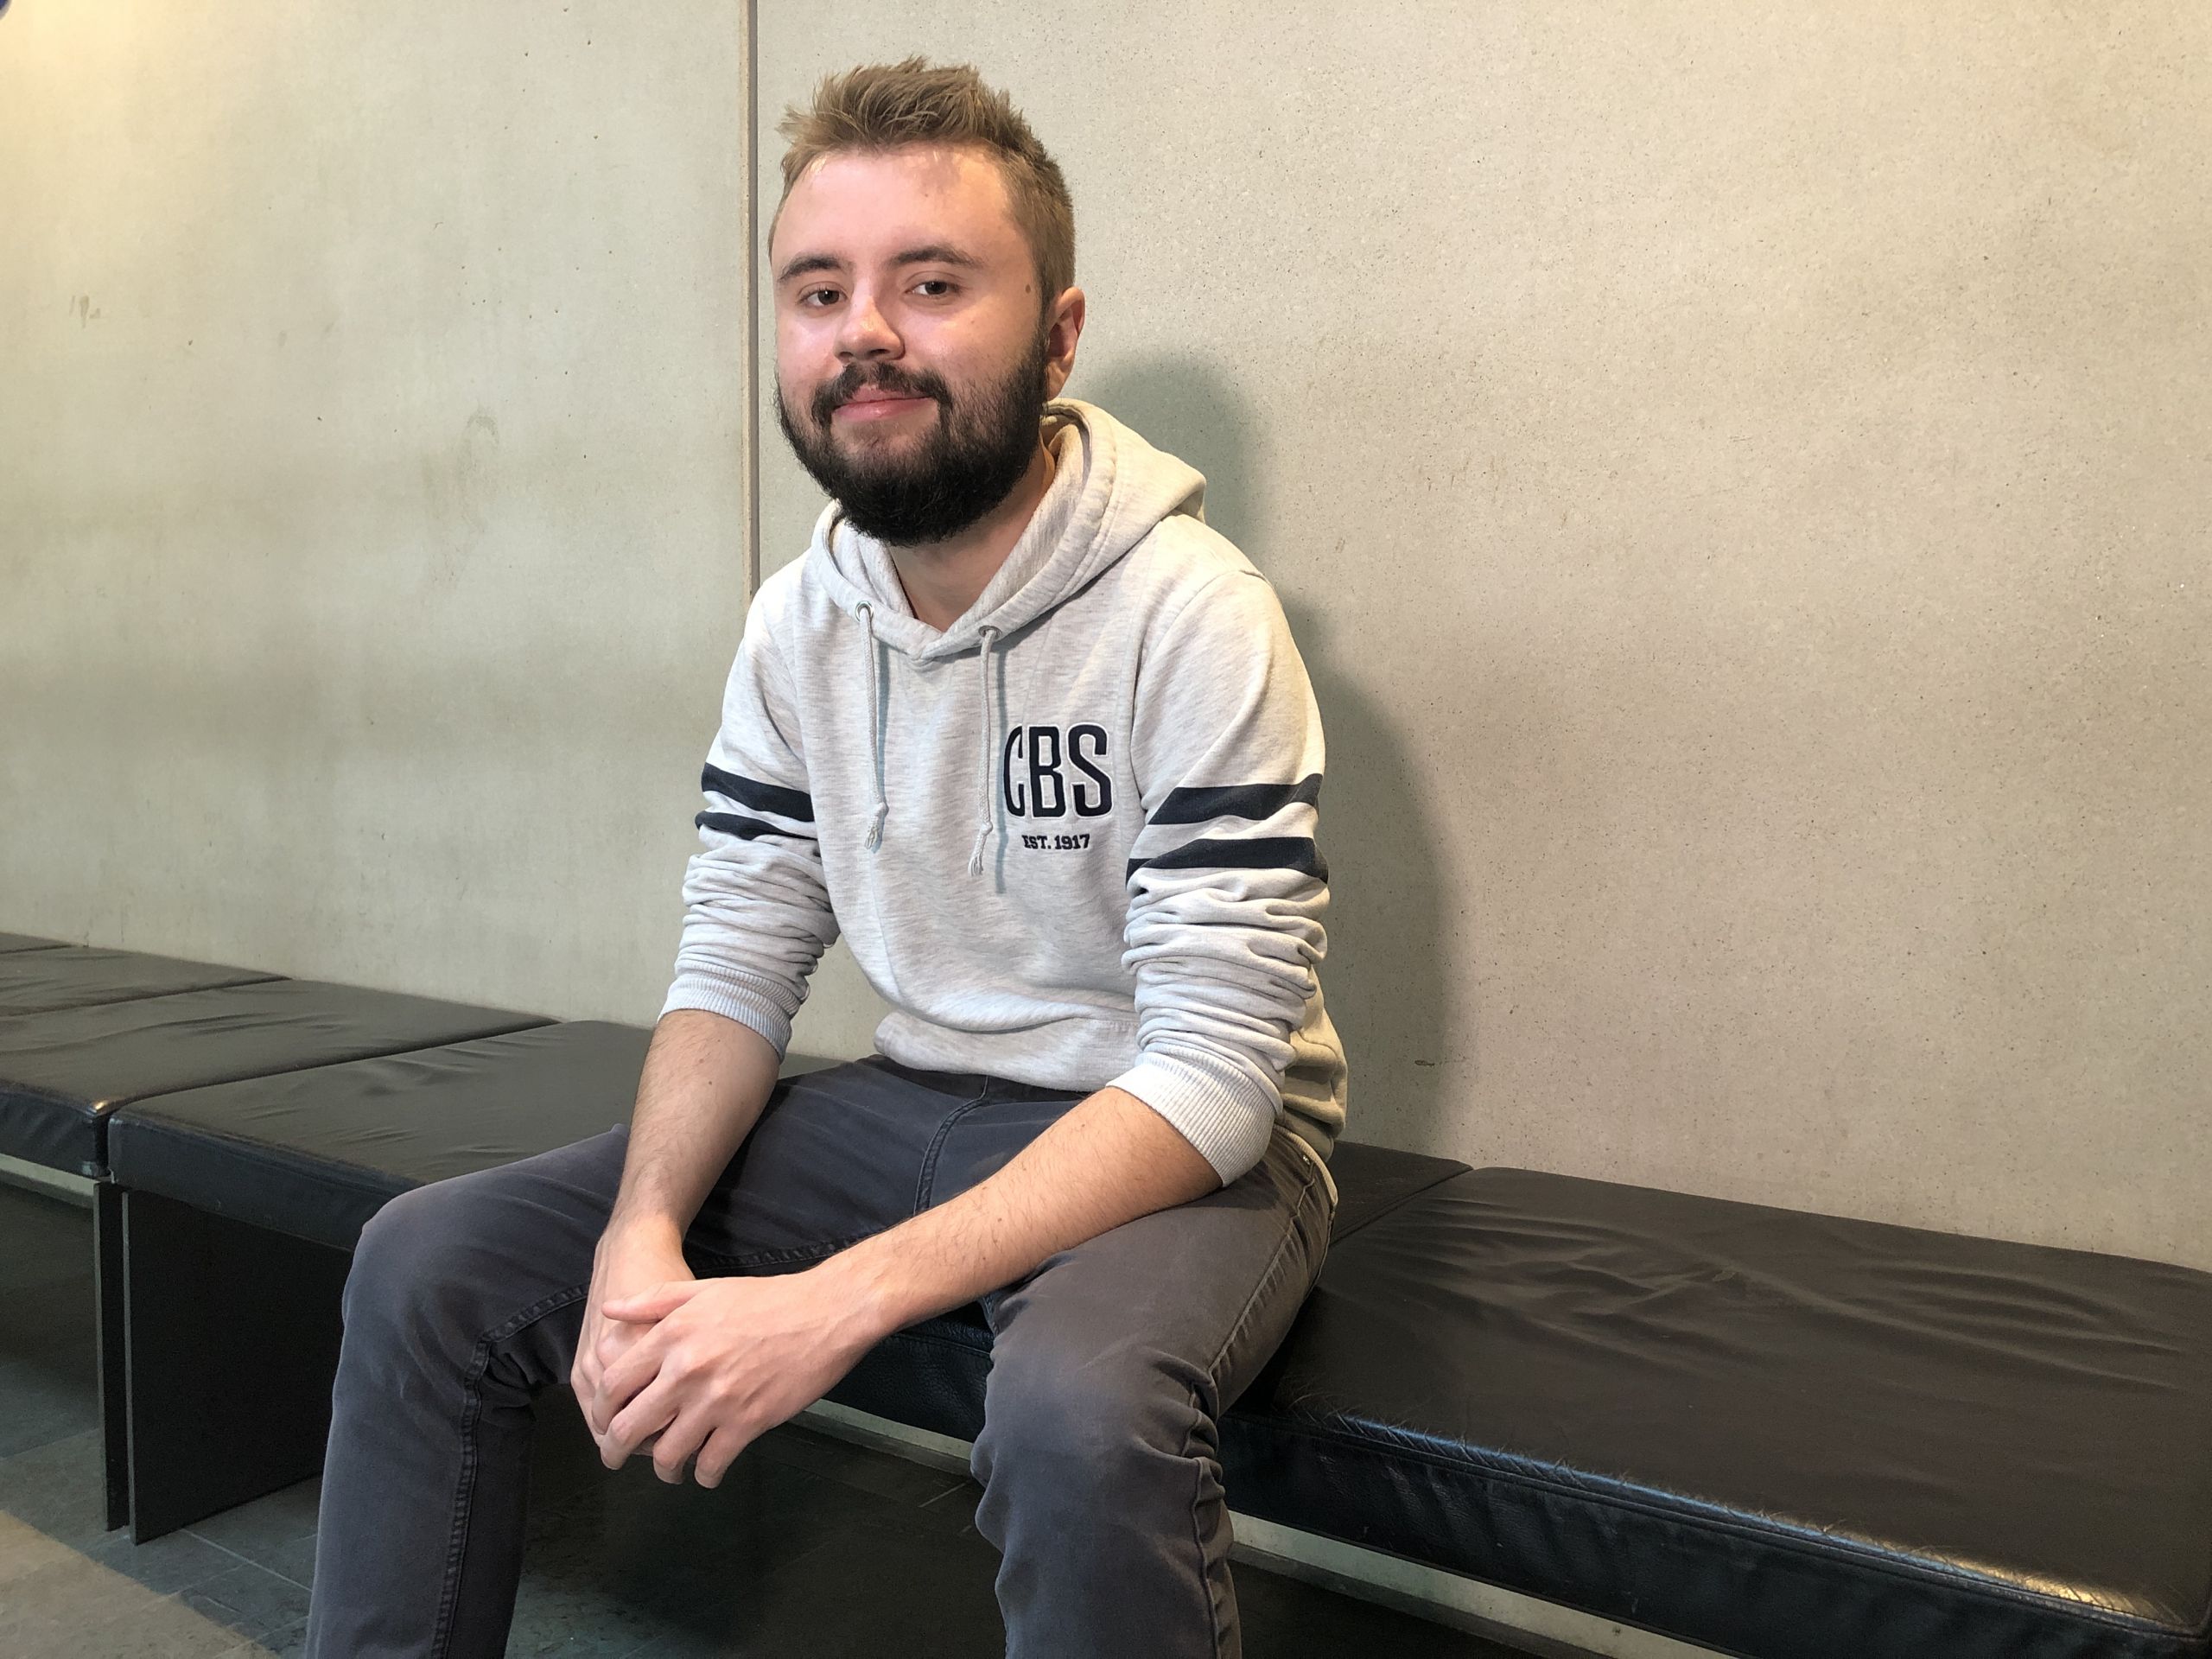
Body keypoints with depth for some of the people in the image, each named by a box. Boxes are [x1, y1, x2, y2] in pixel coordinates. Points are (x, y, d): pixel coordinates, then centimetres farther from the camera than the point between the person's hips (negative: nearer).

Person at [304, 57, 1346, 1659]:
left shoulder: (1191, 614, -19)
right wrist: (645, 1232, -17)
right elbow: (735, 971, 3)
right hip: (912, 1108, 6)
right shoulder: (797, 622, 1)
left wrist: (837, 1302, -31)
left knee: (1079, 1411, -38)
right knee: (429, 1260, -2)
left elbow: (1212, 1075, -23)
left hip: (1187, 1148, -5)